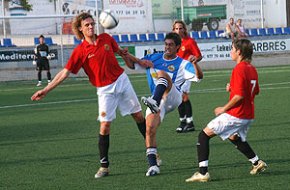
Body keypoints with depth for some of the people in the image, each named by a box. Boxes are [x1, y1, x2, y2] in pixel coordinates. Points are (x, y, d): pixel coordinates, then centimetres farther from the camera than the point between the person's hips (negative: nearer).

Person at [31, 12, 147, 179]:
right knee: (105, 125, -9)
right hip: (105, 89, -3)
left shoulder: (106, 38, -2)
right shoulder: (80, 51, -11)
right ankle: (104, 166, -1)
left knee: (138, 115, 9)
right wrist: (46, 90, -16)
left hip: (121, 80, 3)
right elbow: (65, 73, -11)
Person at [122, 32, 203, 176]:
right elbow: (132, 65, 23)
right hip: (158, 101, 4)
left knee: (162, 73, -29)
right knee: (149, 129, -17)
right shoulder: (153, 58, 19)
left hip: (173, 98, -4)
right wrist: (125, 55, 2)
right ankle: (153, 165, -12)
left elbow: (198, 76, -5)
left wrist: (194, 63, -26)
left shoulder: (182, 64, 8)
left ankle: (153, 101, -55)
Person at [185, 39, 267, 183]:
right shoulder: (252, 69, 10)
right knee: (234, 138, 35)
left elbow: (239, 95, -24)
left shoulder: (239, 69, -18)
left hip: (235, 115, -9)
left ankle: (203, 173, -11)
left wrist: (224, 109, -13)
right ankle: (257, 163, 31)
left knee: (204, 135, -3)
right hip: (248, 115, 9)